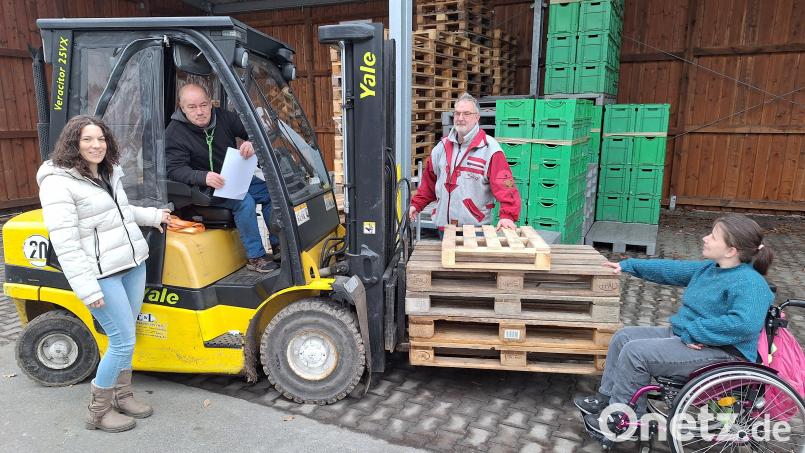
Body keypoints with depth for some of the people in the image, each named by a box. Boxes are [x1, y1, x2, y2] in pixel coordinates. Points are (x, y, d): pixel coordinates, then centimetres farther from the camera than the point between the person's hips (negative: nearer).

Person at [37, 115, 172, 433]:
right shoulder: (59, 183, -13)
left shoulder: (109, 174, 13)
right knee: (124, 342, -5)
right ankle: (99, 411, 14)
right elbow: (65, 244, -18)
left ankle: (122, 395, 31)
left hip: (133, 265, 8)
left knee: (125, 337, 14)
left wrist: (154, 216, 31)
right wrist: (87, 288, -20)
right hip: (102, 274, -8)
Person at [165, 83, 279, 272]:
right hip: (205, 186, -6)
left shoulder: (223, 117, 0)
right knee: (245, 201, -31)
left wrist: (252, 143, -25)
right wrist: (203, 177, -40)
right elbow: (175, 170, -20)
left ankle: (277, 244, 4)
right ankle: (255, 256, -21)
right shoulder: (175, 132, -12)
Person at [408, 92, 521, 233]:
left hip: (476, 226, -5)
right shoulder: (443, 146, 9)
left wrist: (507, 215, -28)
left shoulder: (490, 148, -9)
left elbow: (504, 185, -17)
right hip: (443, 224, 5)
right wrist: (417, 204, 15)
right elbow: (429, 180, 19)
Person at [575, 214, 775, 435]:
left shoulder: (750, 283, -20)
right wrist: (628, 265, 22)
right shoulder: (709, 268, 9)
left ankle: (621, 418, -3)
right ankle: (607, 397, 14)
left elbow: (745, 324, -36)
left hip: (721, 353, -10)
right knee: (623, 337, 5)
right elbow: (672, 269, 20)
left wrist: (692, 332, -29)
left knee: (635, 351, -21)